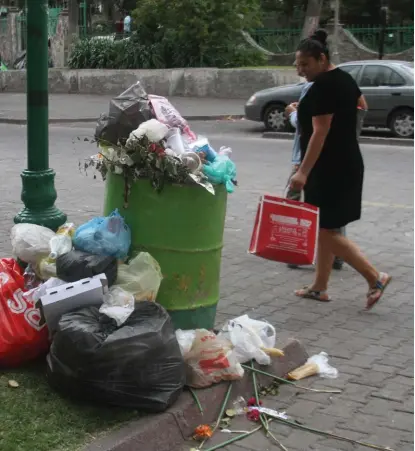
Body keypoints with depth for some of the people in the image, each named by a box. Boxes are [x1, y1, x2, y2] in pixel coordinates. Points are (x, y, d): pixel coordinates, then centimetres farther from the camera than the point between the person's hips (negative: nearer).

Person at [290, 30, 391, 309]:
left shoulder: (322, 87, -18)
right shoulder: (344, 79, 12)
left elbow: (320, 133, -24)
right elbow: (361, 104, 31)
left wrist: (303, 171, -28)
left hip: (330, 169, -10)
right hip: (347, 164, 10)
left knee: (326, 231, -6)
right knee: (326, 228, 14)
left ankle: (375, 278, -3)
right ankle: (320, 288, 21)